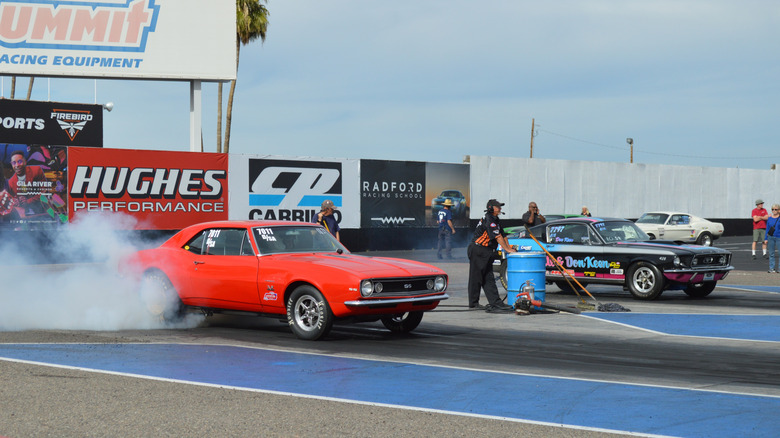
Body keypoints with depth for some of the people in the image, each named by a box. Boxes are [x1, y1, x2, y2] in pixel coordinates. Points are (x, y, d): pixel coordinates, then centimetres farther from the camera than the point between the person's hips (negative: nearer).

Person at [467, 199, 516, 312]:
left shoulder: (495, 220, 15)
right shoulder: (488, 220, -16)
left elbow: (502, 234, 16)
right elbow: (497, 236, -20)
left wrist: (509, 247, 4)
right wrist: (507, 249, -17)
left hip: (486, 253, 10)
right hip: (477, 251, -10)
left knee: (488, 279, 6)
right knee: (476, 278, -2)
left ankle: (496, 302, 3)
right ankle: (473, 304, 4)